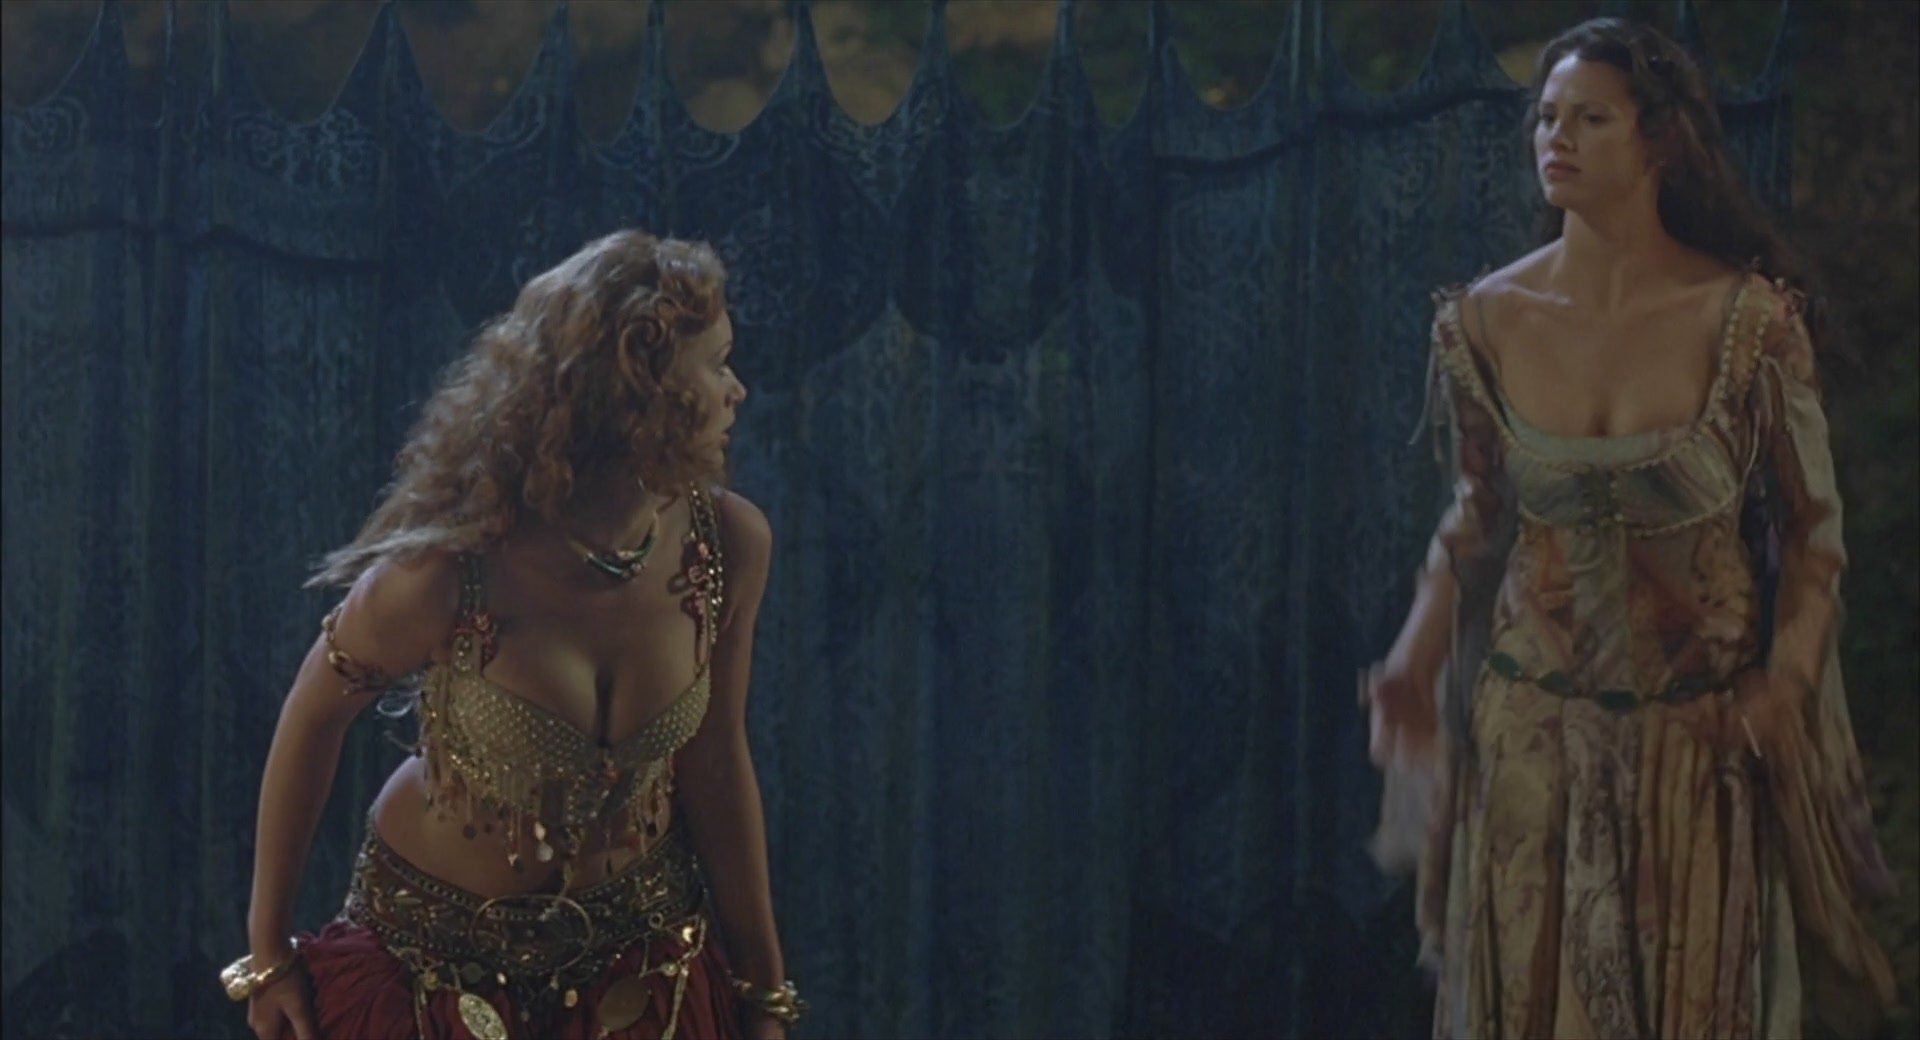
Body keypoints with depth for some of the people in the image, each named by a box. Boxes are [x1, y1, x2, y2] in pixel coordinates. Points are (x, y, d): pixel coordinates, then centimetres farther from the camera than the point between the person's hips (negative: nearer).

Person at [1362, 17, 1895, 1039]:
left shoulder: (1747, 320, -11)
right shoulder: (1489, 321, -3)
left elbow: (1812, 530, -4)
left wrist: (1785, 685, -18)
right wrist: (1413, 666, -3)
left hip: (1700, 744, -2)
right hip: (1531, 734, 2)